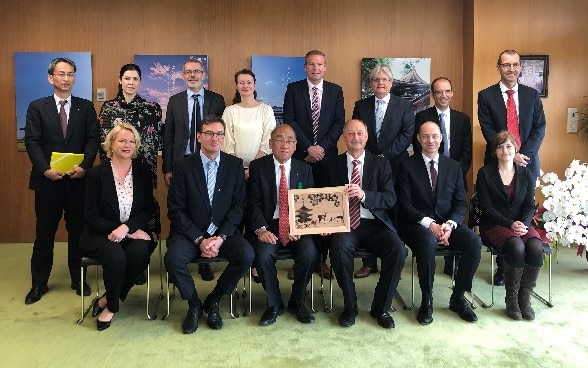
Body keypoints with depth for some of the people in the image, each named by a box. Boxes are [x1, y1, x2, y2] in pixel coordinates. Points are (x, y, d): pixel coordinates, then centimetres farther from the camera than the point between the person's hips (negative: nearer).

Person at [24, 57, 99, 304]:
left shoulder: (86, 107, 7)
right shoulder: (37, 107, 4)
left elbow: (93, 139, 0)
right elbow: (32, 142, -2)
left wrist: (84, 166, -15)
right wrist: (45, 169, -15)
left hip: (78, 179, 1)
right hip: (47, 180, 0)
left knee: (78, 231, 9)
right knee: (44, 233, 8)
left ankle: (78, 279, 24)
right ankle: (39, 283, 21)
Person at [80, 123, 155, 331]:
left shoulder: (143, 171, 5)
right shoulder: (97, 174, -2)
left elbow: (149, 209, 2)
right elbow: (91, 217, -5)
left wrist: (127, 227, -17)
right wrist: (117, 230, -16)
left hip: (134, 231, 2)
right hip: (101, 234, -2)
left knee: (140, 252, -31)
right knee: (116, 255, -34)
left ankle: (106, 301, -8)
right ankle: (113, 306, -3)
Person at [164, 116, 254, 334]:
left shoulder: (235, 165, 2)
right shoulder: (184, 167, -2)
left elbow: (239, 206, -1)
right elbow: (175, 210, -5)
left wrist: (221, 237, -14)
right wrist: (200, 240, -15)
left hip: (224, 232, 1)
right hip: (190, 233, -1)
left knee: (246, 255, -26)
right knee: (173, 258, -29)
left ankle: (213, 302, 1)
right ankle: (194, 305, 1)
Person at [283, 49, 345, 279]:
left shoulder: (335, 91, 11)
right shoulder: (293, 89, 7)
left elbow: (339, 123, 4)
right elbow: (289, 121, -1)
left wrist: (322, 147, -8)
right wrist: (308, 147, -9)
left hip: (327, 156, 1)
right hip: (300, 156, -1)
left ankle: (322, 258, 9)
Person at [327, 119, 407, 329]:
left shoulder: (381, 164, 10)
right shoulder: (334, 165, 12)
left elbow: (390, 199, 0)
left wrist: (363, 195, -17)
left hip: (375, 225, 1)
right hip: (345, 224, -1)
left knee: (398, 250, -26)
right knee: (339, 248, -32)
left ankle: (381, 308, -4)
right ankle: (349, 307, -8)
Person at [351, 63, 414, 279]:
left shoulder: (404, 106, 6)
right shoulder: (361, 106, 11)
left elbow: (407, 134, -3)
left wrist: (385, 156, -12)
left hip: (395, 166, -1)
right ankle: (369, 262, 11)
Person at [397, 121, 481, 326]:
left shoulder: (454, 166, 13)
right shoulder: (407, 166, 2)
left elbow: (461, 203, 7)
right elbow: (405, 205, -5)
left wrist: (450, 224, -13)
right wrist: (429, 224, -19)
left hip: (447, 223, 4)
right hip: (417, 224, -3)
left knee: (474, 242, -24)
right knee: (428, 241, -37)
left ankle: (458, 298, -5)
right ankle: (427, 301, -16)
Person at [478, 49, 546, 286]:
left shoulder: (532, 95, 9)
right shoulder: (486, 96, 2)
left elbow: (539, 128, 3)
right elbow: (488, 131, -5)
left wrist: (523, 154, -11)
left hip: (526, 162, 2)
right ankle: (502, 267, 13)